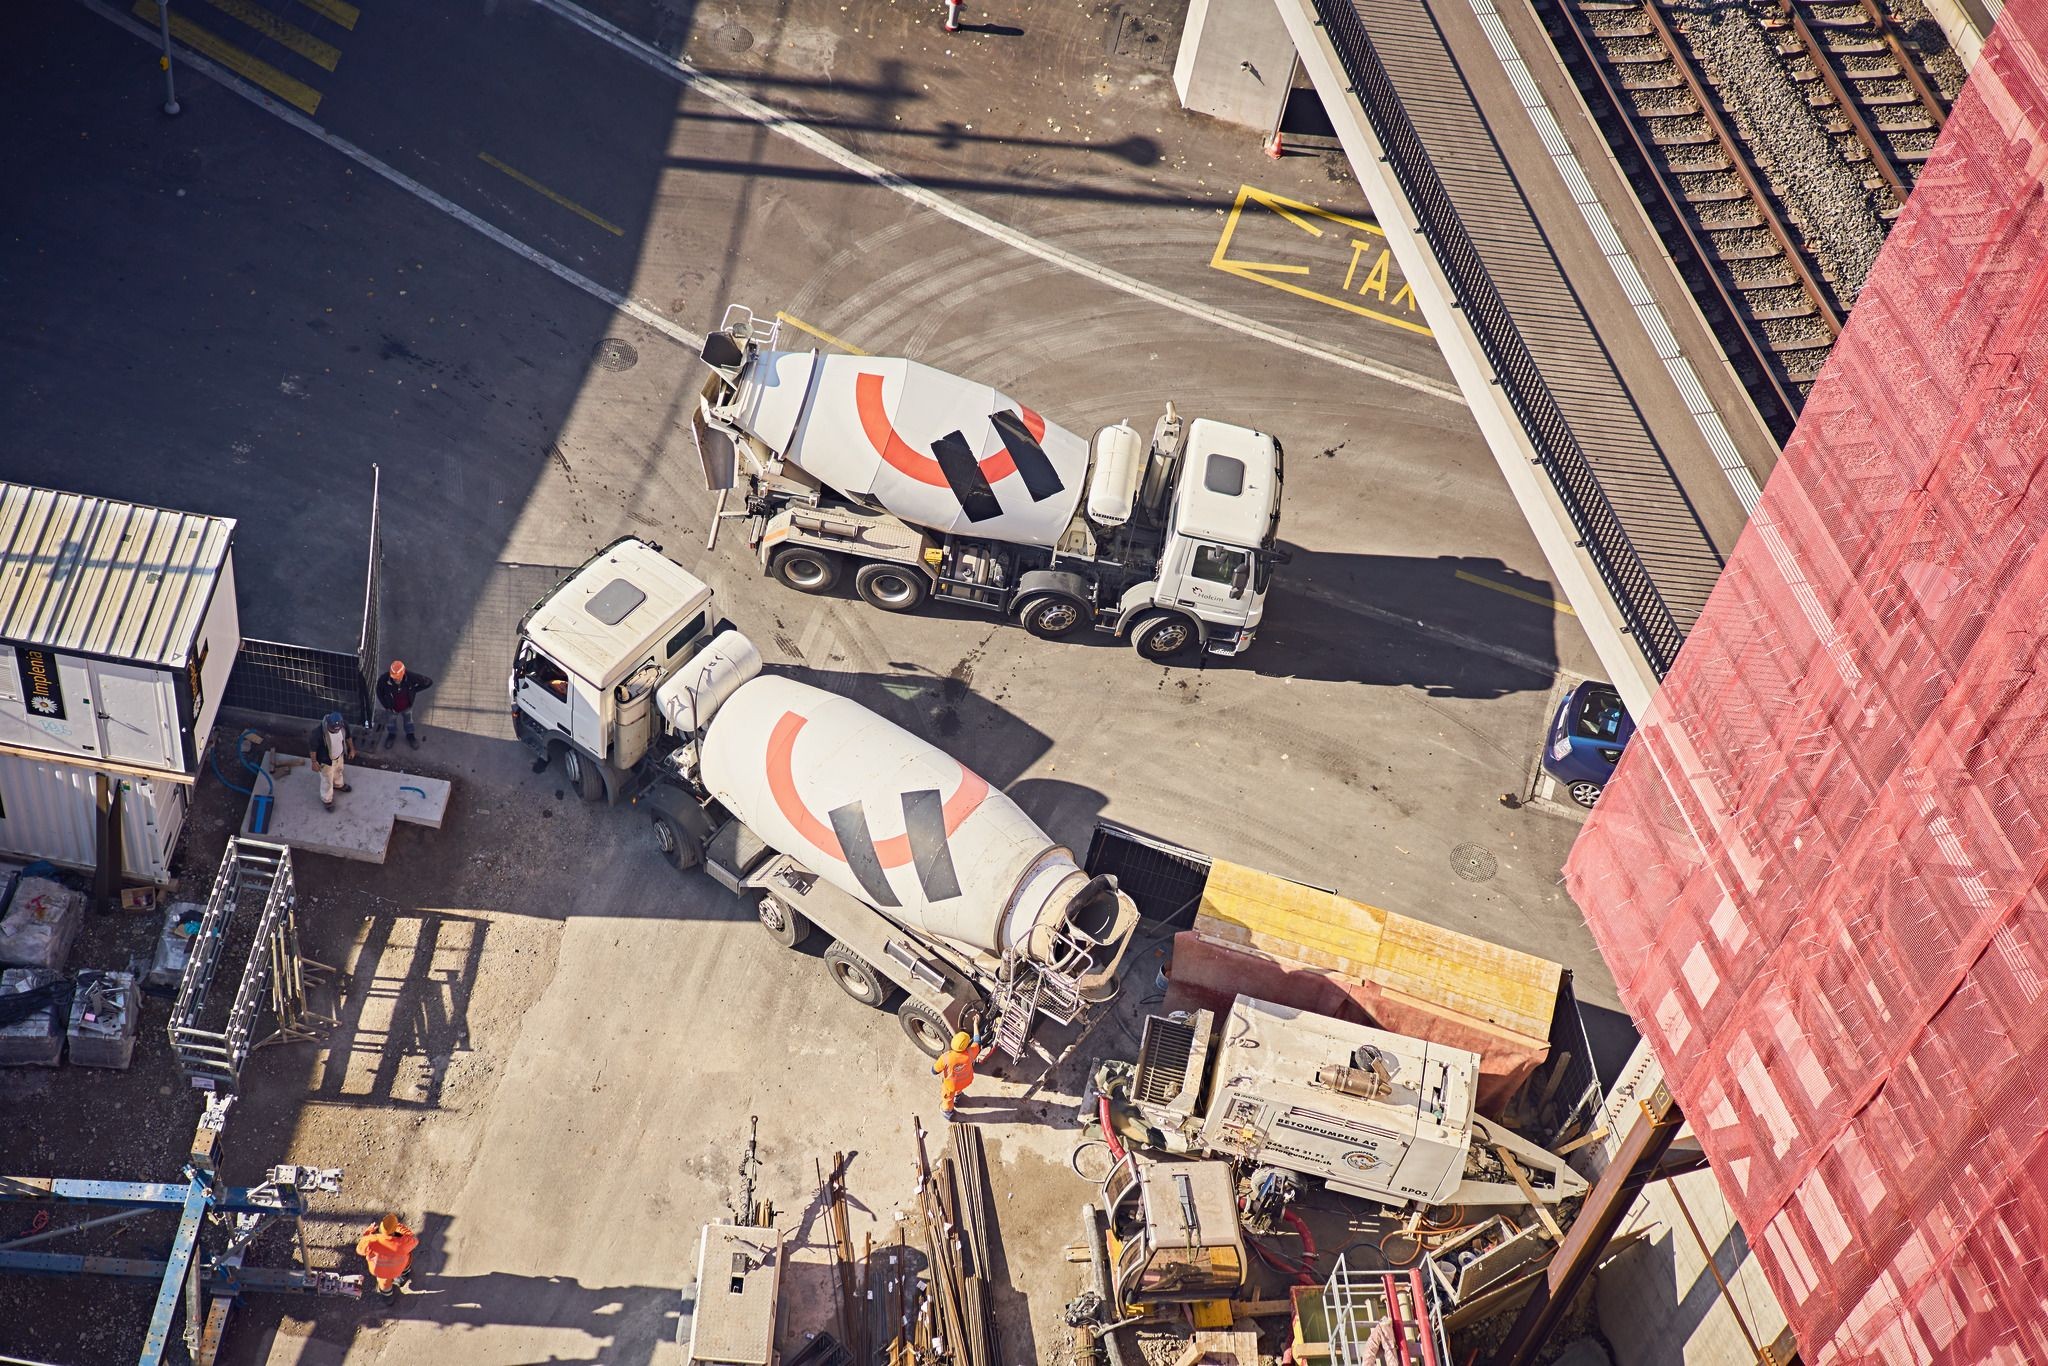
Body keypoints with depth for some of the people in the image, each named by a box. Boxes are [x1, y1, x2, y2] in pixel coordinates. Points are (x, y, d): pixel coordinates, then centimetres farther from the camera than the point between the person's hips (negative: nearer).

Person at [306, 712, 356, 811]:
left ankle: (338, 785, 66)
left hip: (339, 755, 5)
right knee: (327, 780, 18)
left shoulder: (344, 725, -28)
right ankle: (326, 799, 44)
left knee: (339, 771, 34)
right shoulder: (319, 732, -41)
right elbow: (312, 747, -23)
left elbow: (347, 737, -4)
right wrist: (314, 762, -15)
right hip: (326, 759, -5)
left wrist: (352, 749, 8)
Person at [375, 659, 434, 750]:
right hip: (392, 708, 0)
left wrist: (414, 690, -17)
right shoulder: (383, 680, -38)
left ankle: (410, 736, 59)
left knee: (408, 720, 30)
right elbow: (379, 693, -13)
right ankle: (392, 735, 61)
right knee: (390, 722, 29)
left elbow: (428, 682, -22)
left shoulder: (411, 678, -39)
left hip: (406, 707, 0)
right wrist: (386, 706, -7)